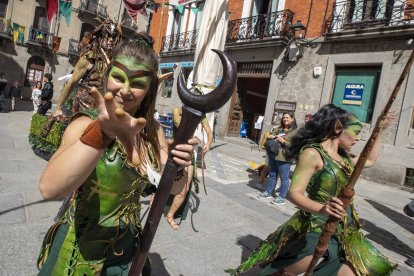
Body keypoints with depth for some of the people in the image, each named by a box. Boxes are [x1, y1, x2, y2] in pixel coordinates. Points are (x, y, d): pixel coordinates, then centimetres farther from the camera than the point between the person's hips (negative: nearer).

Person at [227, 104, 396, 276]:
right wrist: (321, 209, -42)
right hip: (317, 228, -8)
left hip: (344, 230, 9)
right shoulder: (313, 153, -18)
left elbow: (370, 160, 27)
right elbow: (294, 193, -24)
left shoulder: (343, 155, 8)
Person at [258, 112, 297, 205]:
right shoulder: (277, 129, 15)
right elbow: (270, 136, 24)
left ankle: (282, 197, 10)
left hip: (283, 158, -7)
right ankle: (268, 192, 28)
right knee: (272, 175, 17)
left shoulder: (295, 132, -5)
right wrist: (270, 137, 0)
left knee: (284, 177, 1)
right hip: (272, 155, 7)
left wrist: (283, 141, -18)